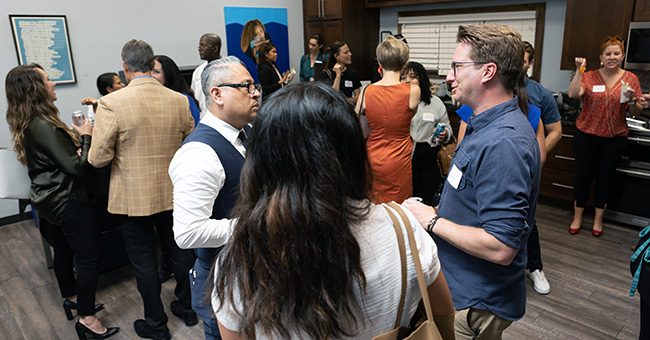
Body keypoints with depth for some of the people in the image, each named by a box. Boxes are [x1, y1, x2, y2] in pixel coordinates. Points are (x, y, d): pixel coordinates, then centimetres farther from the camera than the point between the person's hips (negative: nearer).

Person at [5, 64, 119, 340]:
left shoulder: (31, 123, 6)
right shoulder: (43, 126, -25)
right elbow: (76, 166, -25)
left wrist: (76, 137, 0)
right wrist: (86, 137, -13)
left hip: (53, 200, 10)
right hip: (68, 201, -10)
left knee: (63, 251, 23)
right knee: (90, 257, -3)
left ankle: (71, 298, 41)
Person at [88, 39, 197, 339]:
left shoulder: (111, 103, -18)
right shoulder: (179, 100, -7)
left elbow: (98, 158, -15)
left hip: (133, 197, -3)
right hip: (173, 193, 3)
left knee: (144, 261, 12)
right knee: (180, 251, 19)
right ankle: (187, 309, 37)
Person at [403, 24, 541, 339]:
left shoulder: (503, 143, -29)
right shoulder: (489, 125, 4)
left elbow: (500, 247, -32)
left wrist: (432, 221, -21)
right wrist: (437, 211, 3)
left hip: (474, 302, -9)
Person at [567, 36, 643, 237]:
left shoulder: (630, 78, 2)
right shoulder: (590, 76, -2)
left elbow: (636, 112, 4)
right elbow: (573, 94, -19)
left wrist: (632, 99, -16)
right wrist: (579, 70, -24)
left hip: (615, 138, 1)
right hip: (586, 135, -1)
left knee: (605, 177, 11)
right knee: (583, 175, 7)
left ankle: (598, 219, 28)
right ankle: (577, 217, 23)